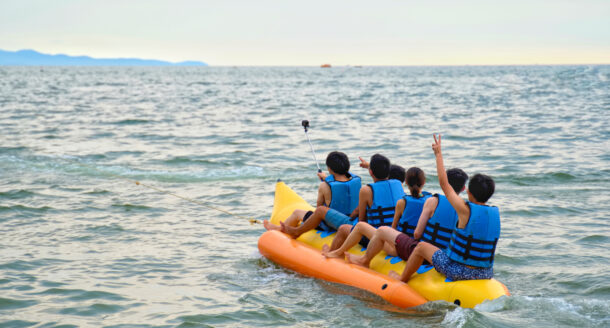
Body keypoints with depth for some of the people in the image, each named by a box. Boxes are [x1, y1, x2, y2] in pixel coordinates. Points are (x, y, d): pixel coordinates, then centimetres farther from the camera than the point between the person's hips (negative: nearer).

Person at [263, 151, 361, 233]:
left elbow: (319, 205, -7)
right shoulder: (356, 180, -13)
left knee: (297, 212, 21)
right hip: (351, 222, 5)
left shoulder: (324, 186, -26)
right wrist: (327, 179, 21)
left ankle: (279, 228, 51)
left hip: (329, 225, -5)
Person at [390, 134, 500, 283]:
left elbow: (444, 183, -10)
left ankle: (402, 279, 40)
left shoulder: (465, 210, -18)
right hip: (486, 274, 5)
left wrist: (438, 154, -1)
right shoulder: (495, 213, -3)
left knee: (421, 246, 18)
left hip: (457, 270, -5)